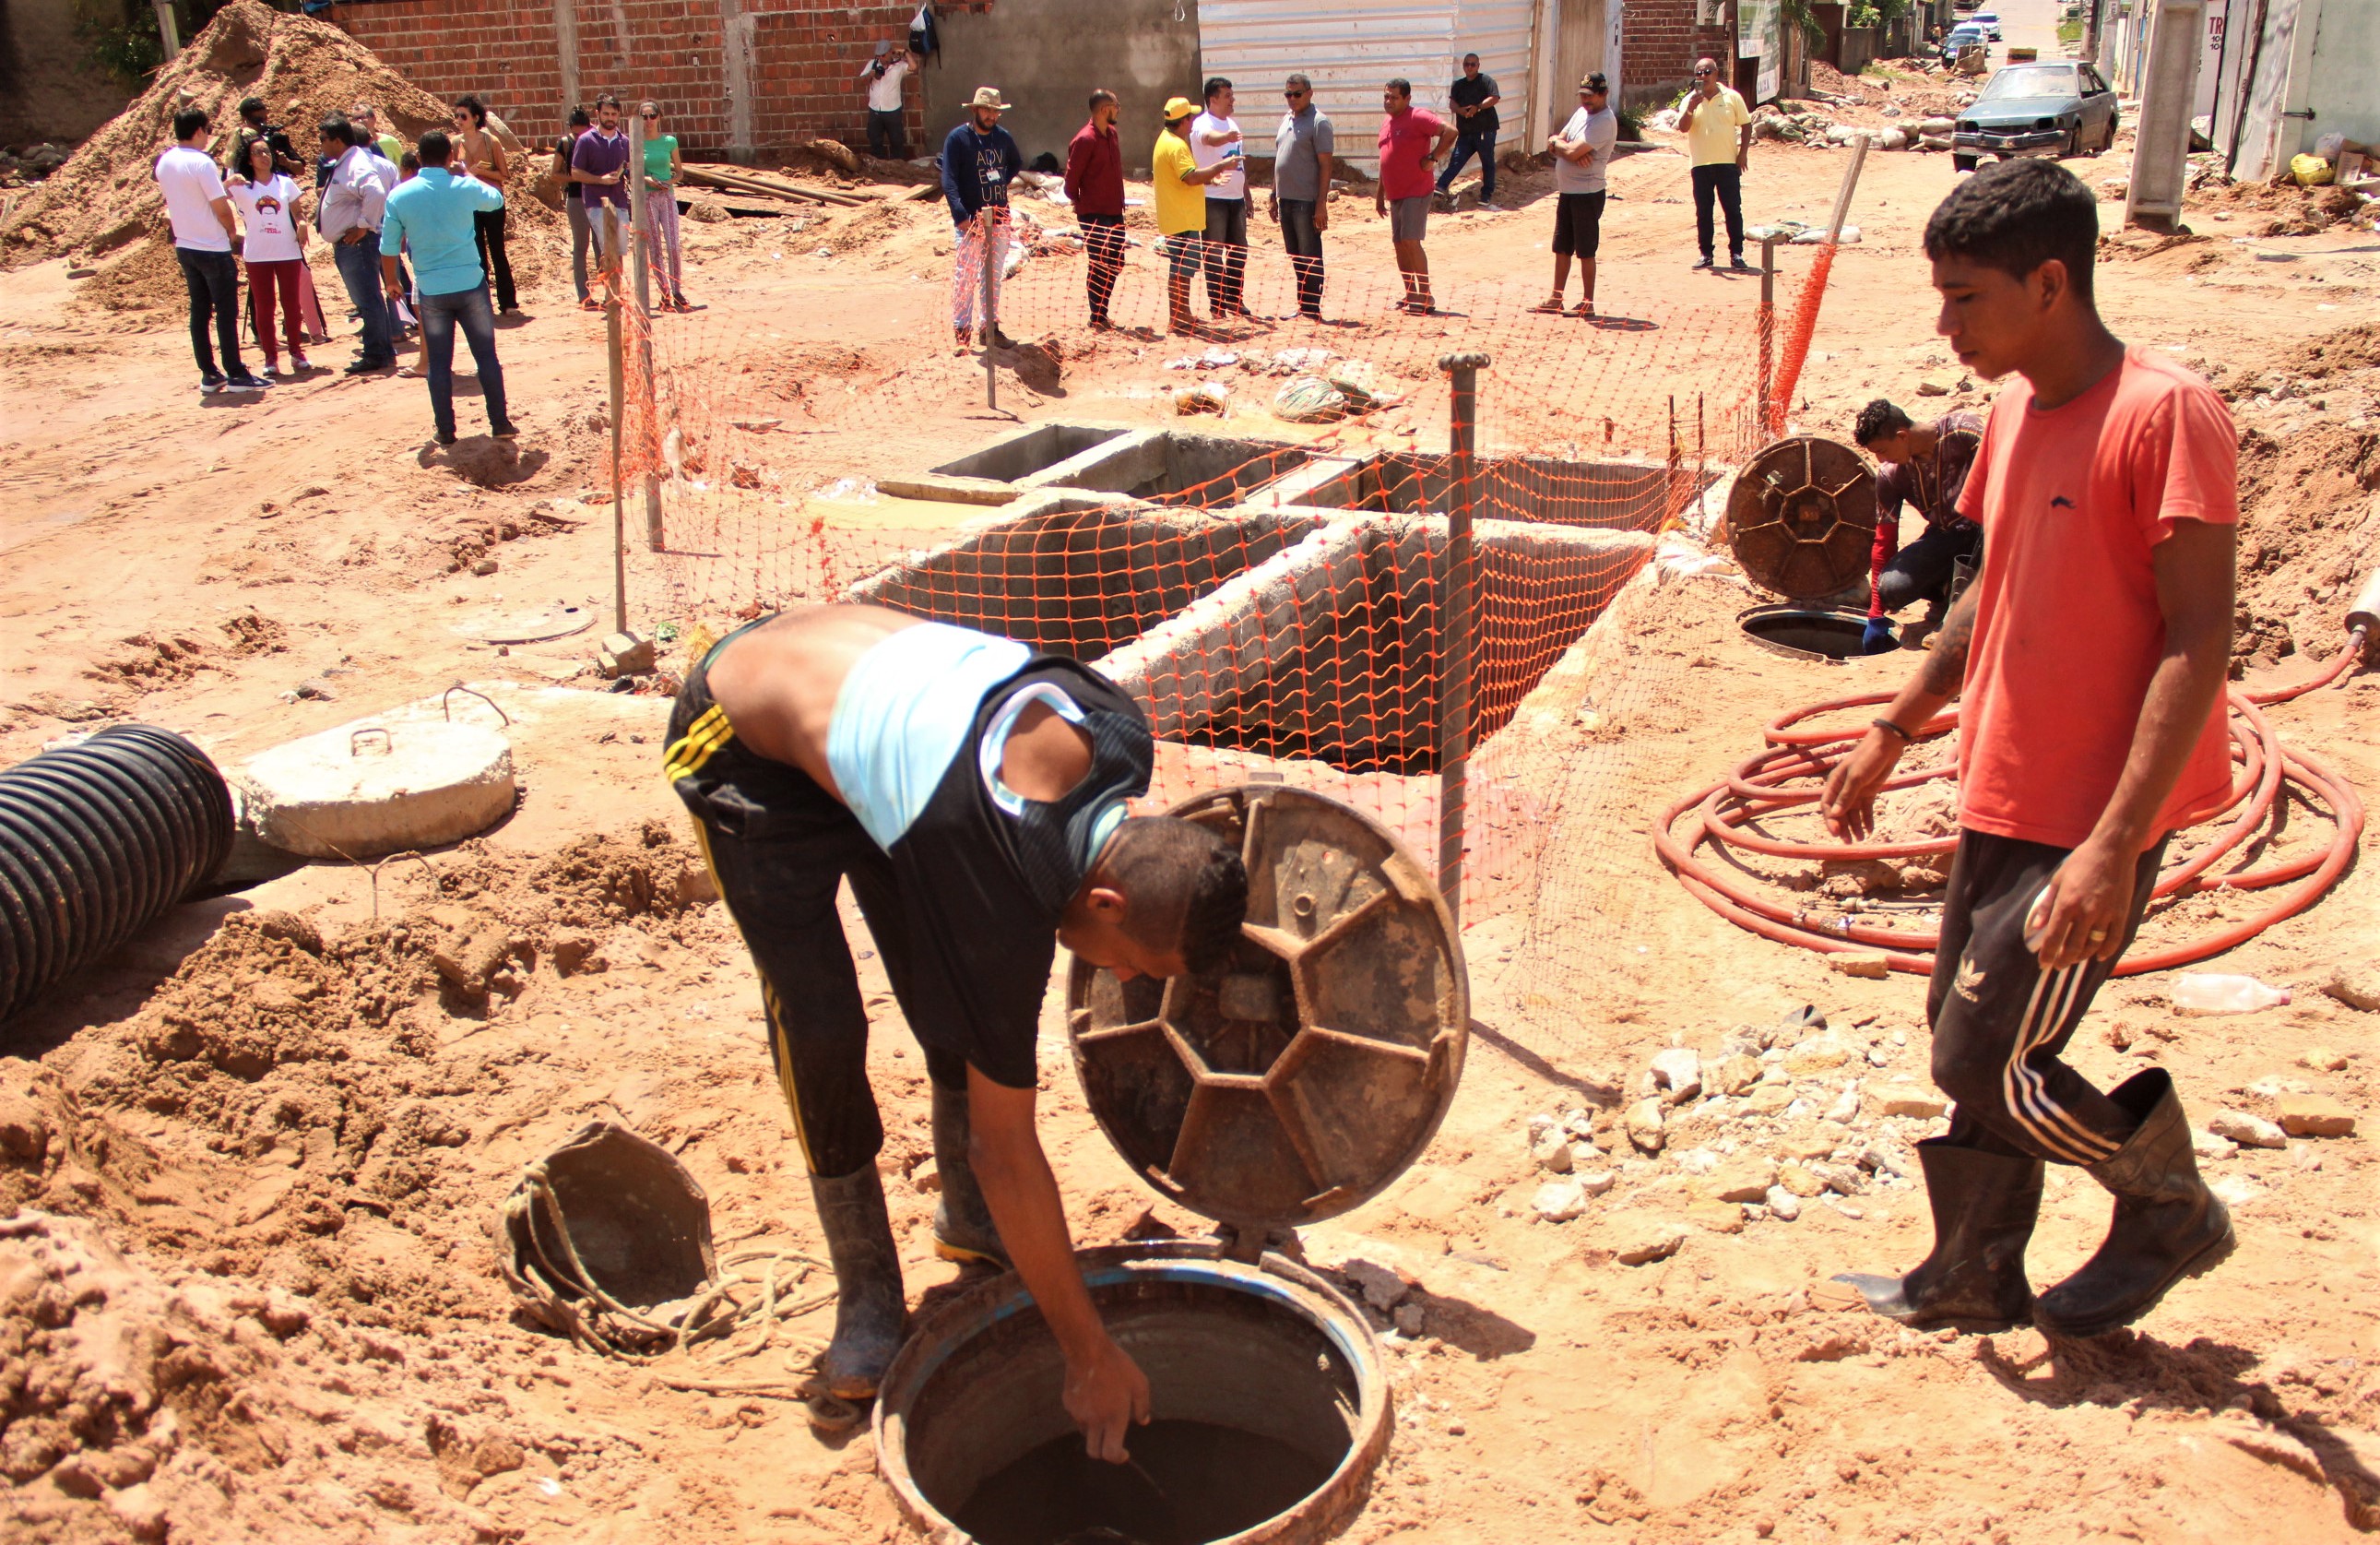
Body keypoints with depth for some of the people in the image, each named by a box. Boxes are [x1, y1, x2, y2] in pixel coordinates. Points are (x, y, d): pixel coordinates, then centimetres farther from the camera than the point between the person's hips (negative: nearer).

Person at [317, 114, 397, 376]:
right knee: (365, 298, 16)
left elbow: (376, 193, -35)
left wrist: (364, 225, -26)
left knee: (367, 299, -6)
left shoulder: (356, 165, -18)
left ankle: (376, 355, -2)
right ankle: (382, 350, 24)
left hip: (356, 243, -11)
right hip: (346, 244, 11)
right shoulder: (342, 164, 16)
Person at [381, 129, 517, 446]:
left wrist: (391, 282, 17)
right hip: (470, 285, -1)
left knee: (439, 363, 9)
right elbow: (497, 199, 16)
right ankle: (499, 424, 10)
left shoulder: (399, 196, -4)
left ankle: (446, 431, 11)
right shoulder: (465, 188, -6)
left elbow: (388, 247, 2)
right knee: (486, 356, 7)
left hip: (431, 290, 1)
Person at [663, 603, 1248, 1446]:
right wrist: (1089, 1356, -20)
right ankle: (866, 1294, 7)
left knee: (954, 991, 4)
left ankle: (970, 1216, 25)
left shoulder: (1121, 737, -21)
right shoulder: (1005, 900, -37)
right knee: (817, 1023, -13)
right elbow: (1006, 1149, -27)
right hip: (747, 750, -7)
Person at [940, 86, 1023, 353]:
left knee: (993, 277, 12)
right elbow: (949, 182, -14)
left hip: (999, 219, 5)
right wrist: (961, 216, -25)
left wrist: (1003, 181, 8)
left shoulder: (1003, 137, 8)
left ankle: (991, 327, 20)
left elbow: (1017, 163, 28)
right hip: (969, 221, -5)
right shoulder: (958, 138, -7)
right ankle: (962, 331, 1)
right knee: (965, 277, -4)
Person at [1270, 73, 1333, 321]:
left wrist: (1322, 204, -18)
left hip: (1307, 202, -8)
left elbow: (1325, 165, -13)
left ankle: (1312, 309, 2)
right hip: (1286, 199, 8)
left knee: (1310, 257, -3)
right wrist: (1274, 196, 18)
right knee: (1296, 258, 12)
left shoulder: (1318, 122, -8)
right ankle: (1303, 306, 19)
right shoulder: (1287, 120, 16)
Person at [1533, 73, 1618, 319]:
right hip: (1566, 190, 9)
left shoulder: (1605, 121, -16)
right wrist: (1569, 150, -12)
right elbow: (1554, 143, 9)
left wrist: (1557, 143, -4)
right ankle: (1556, 299, 21)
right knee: (1562, 248, 13)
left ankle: (1587, 303, 5)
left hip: (1587, 194, -9)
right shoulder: (1581, 112, 13)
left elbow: (1573, 152, -24)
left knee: (1586, 251, -2)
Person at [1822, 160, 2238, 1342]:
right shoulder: (2014, 411, 8)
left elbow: (2199, 641, -21)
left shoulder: (2166, 414, -18)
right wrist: (1893, 730, 22)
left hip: (2090, 823, -8)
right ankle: (1973, 1280, 31)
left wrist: (2114, 845, -25)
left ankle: (2171, 1209, 23)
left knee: (1984, 1064, -2)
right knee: (1968, 1044, 15)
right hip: (2001, 799, 8)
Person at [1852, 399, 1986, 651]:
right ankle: (1950, 590, 10)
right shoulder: (1890, 476, -6)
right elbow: (1884, 540, -2)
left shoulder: (1962, 431, -19)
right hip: (1944, 536, 3)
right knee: (1892, 588, -23)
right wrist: (1876, 617, -2)